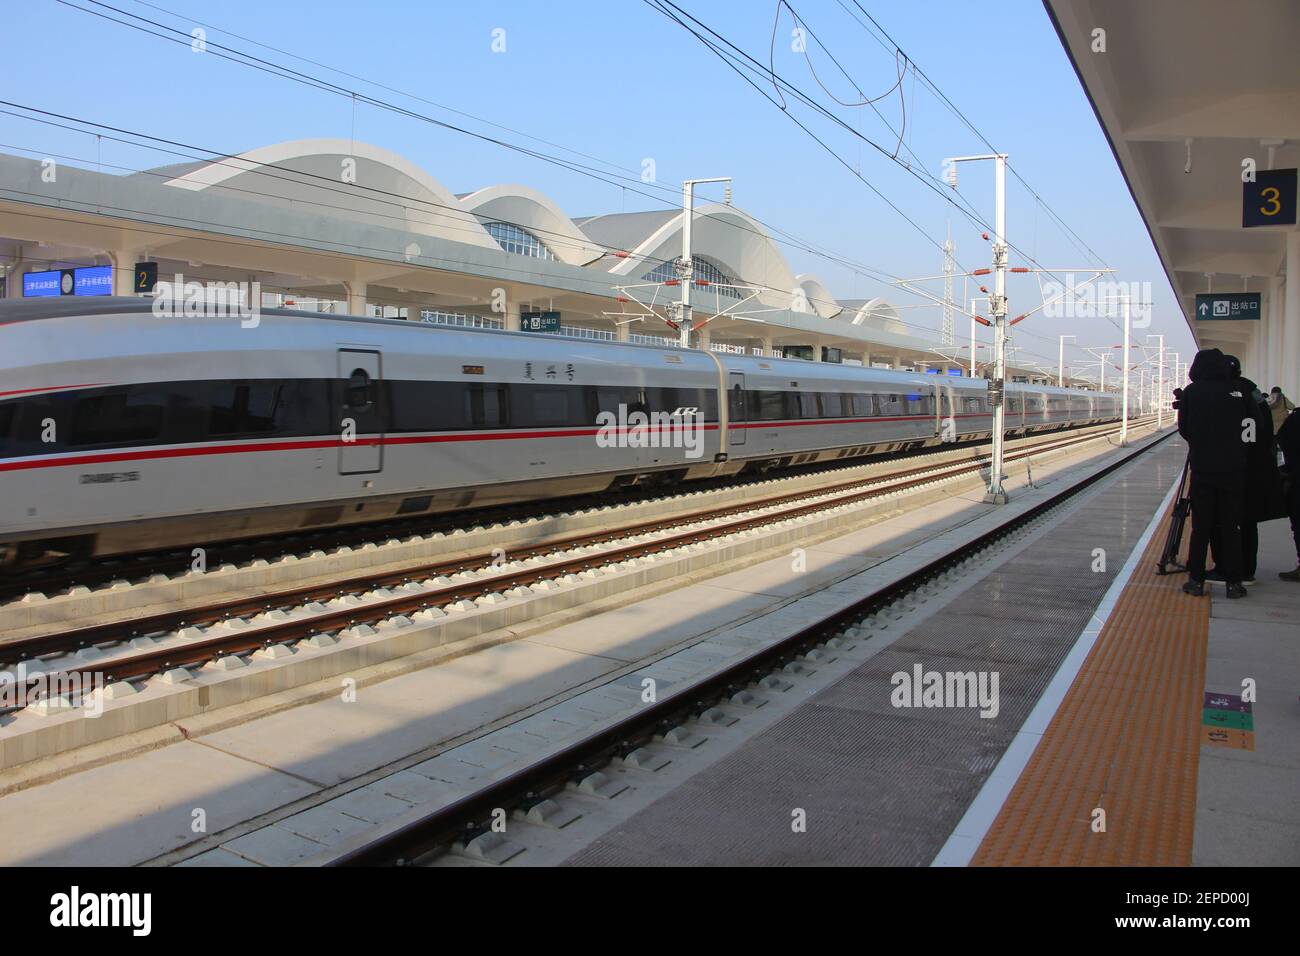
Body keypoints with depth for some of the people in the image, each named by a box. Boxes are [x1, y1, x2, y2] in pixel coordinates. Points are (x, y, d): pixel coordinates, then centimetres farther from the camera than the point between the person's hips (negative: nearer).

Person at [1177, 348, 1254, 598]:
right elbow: (1250, 427, 6)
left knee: (1200, 527, 5)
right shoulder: (1239, 392, -1)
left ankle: (1196, 580, 6)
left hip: (1202, 468, -1)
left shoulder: (1191, 392, -3)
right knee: (1231, 527, 6)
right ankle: (1233, 582, 8)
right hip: (1234, 468, 1)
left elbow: (1184, 429, 2)